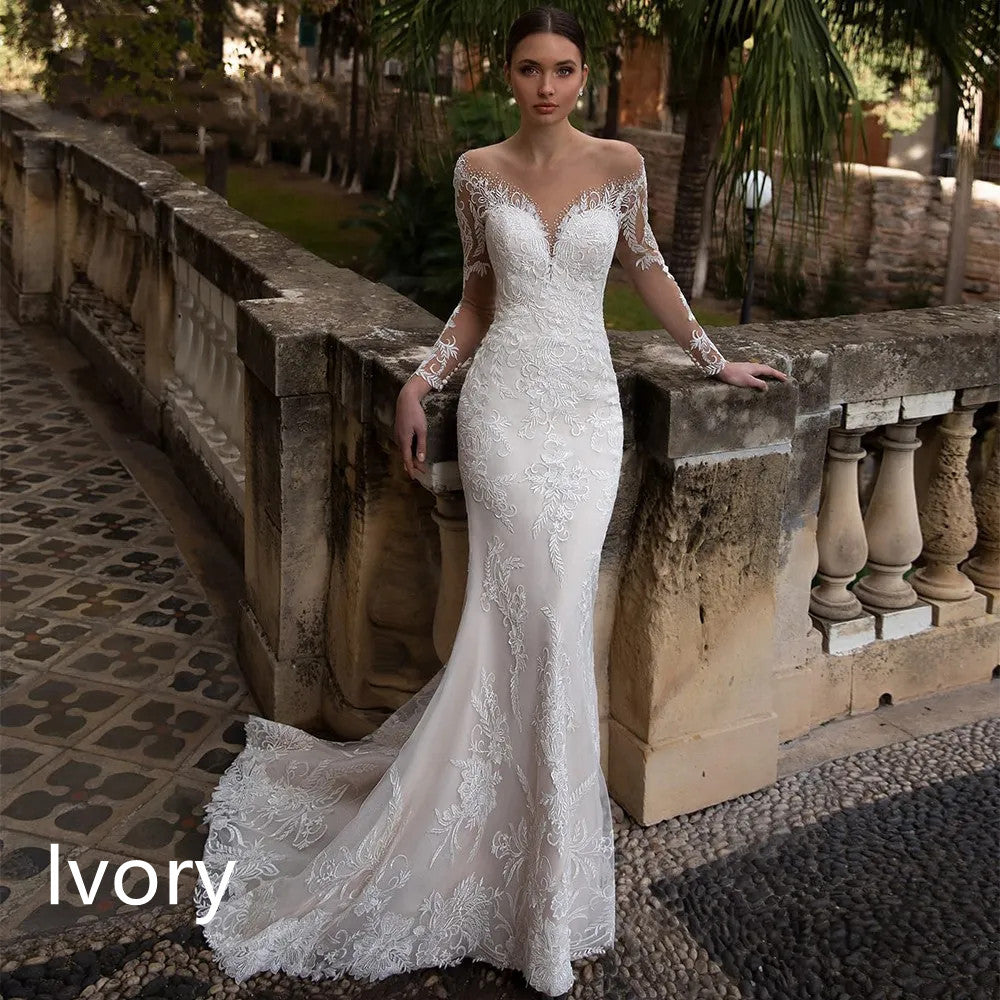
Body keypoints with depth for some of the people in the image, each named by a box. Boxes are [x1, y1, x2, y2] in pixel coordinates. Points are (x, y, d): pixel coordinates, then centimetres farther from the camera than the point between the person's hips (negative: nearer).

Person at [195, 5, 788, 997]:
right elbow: (478, 295, 11)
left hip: (587, 404, 1)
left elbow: (645, 266, 16)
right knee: (539, 613, -5)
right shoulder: (478, 171, 4)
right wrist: (420, 380, 2)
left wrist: (712, 358, 20)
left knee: (540, 615, -4)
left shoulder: (619, 164, 4)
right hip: (504, 401, -1)